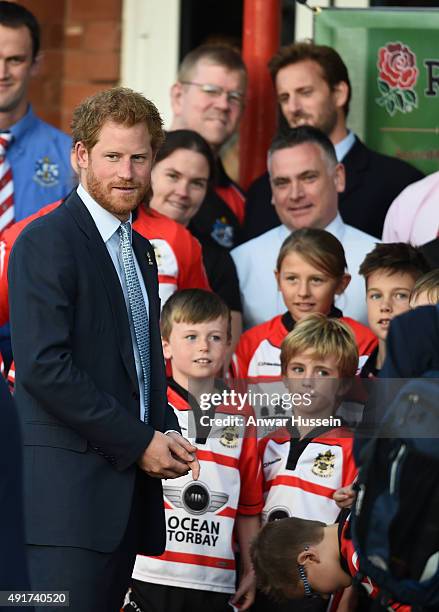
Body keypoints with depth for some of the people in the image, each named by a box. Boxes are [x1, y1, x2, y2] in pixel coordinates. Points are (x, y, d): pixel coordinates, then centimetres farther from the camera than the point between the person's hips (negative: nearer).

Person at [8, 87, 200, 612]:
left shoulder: (140, 251, 20)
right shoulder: (47, 242, -8)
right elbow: (43, 367, -17)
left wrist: (166, 435, 6)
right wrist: (139, 442, -14)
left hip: (128, 486, 8)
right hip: (68, 487, -8)